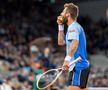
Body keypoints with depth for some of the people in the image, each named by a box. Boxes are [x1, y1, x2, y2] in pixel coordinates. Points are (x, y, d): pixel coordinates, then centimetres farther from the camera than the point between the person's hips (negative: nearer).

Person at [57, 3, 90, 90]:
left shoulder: (73, 27, -10)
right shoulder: (75, 26, 22)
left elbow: (75, 43, -30)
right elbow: (61, 42, 31)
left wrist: (67, 59, -40)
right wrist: (61, 27, 23)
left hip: (78, 66, -11)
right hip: (83, 66, 11)